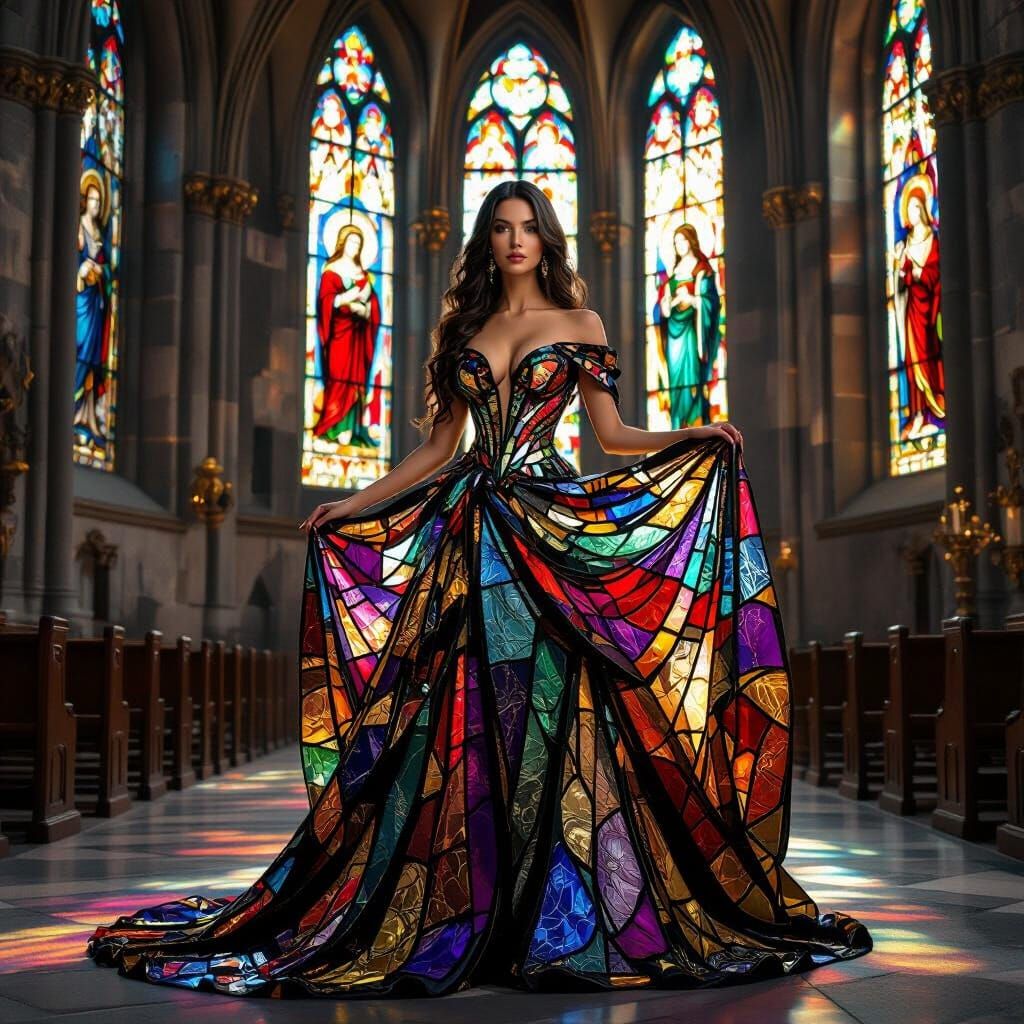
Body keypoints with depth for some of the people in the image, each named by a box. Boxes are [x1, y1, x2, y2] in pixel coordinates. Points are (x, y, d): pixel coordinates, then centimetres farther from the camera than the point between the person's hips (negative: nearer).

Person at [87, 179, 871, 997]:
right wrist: (352, 505, 15)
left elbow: (613, 433, 7)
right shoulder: (465, 331, 17)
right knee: (468, 716, -1)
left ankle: (562, 911, 2)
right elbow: (440, 445, 17)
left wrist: (694, 438, -8)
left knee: (549, 708, -6)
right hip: (470, 531, 3)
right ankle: (471, 905, 7)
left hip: (548, 525, -3)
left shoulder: (578, 327, 9)